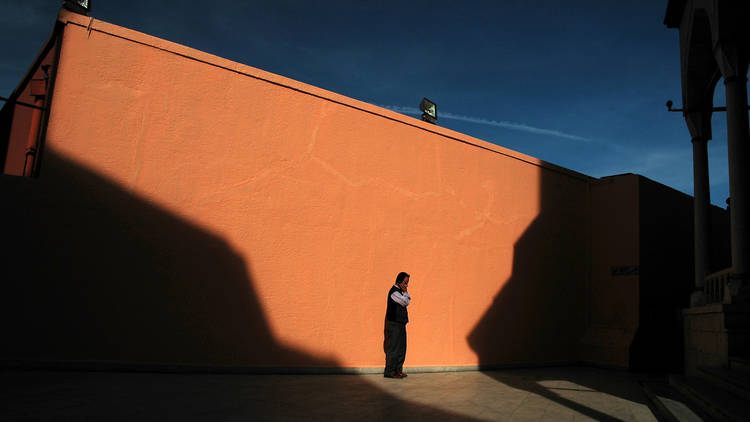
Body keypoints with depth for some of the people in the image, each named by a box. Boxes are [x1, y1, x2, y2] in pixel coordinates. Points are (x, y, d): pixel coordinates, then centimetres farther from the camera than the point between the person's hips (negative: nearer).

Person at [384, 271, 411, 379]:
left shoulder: (400, 291, 17)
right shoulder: (394, 291, -14)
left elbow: (407, 302, 18)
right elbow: (406, 302, -17)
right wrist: (405, 292, -7)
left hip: (400, 324, 10)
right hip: (393, 324, -10)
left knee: (401, 348, 11)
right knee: (393, 348, -6)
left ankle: (398, 370, 18)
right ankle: (389, 371, -1)